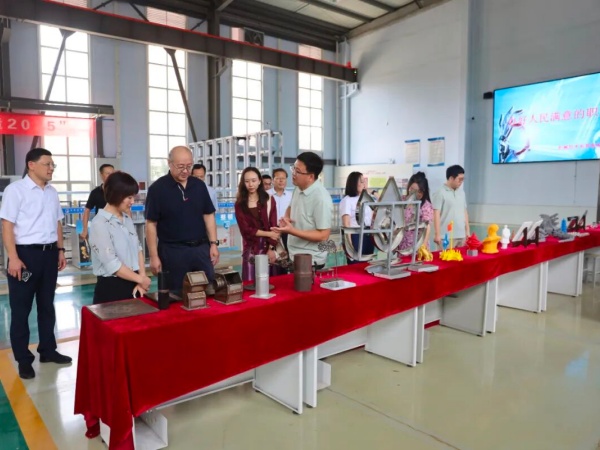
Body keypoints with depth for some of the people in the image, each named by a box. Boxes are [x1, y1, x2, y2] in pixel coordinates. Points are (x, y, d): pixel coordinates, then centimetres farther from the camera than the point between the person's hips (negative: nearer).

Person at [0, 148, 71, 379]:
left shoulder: (52, 192, 9)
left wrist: (60, 250, 13)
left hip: (49, 253, 6)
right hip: (26, 254, -6)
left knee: (47, 305, 15)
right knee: (21, 309, 6)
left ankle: (48, 350, 29)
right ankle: (23, 359, 18)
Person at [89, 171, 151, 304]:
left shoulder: (127, 219, 8)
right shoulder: (100, 224, -13)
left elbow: (138, 249, 8)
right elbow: (112, 265, -17)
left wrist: (142, 277, -4)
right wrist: (141, 279, -10)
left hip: (133, 284, 6)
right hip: (111, 287, -6)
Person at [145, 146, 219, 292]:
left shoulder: (199, 185, 5)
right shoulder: (157, 188, -7)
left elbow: (208, 215, 11)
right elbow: (151, 224, -6)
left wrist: (213, 243, 3)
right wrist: (154, 256, -9)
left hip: (201, 248, 4)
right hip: (172, 251, -3)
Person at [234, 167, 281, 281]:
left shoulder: (269, 200, 3)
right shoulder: (240, 204, 2)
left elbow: (273, 226, -2)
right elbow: (245, 229, -3)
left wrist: (271, 249, -10)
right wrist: (268, 234, -8)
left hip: (269, 247, 0)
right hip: (251, 249, 0)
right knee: (251, 282, 1)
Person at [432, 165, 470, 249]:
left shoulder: (461, 193, 13)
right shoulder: (440, 193, -7)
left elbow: (464, 212, 18)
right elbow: (436, 215, -11)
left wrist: (467, 231, 15)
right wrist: (437, 234, -15)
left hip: (461, 236, 7)